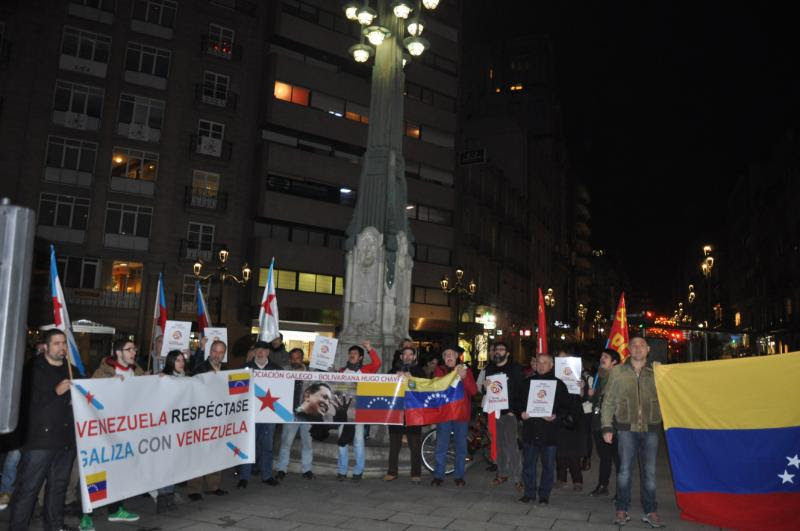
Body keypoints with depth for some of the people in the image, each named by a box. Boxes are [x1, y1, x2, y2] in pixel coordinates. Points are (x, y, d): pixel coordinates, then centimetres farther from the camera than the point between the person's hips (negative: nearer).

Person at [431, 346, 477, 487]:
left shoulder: (466, 370, 8)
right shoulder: (439, 370, 6)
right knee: (441, 446, 1)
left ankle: (459, 476, 17)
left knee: (461, 446, 6)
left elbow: (473, 391, -1)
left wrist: (464, 377, -17)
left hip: (461, 413, 1)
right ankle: (438, 475, 10)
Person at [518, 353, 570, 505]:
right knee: (528, 463, 7)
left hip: (549, 431, -2)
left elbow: (566, 408, 2)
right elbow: (518, 402, 15)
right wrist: (521, 413, -4)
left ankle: (544, 494, 20)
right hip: (530, 430, 2)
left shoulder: (559, 384, 3)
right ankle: (529, 493, 20)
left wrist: (556, 416, -14)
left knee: (548, 465, 6)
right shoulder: (527, 382, 9)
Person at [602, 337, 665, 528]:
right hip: (627, 428, -1)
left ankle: (650, 511, 19)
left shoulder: (656, 372, 8)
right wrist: (606, 426, -1)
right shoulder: (618, 371, 5)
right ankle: (622, 510, 14)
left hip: (650, 428, 1)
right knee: (624, 469, 2)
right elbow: (608, 401, 4)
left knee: (649, 471, 7)